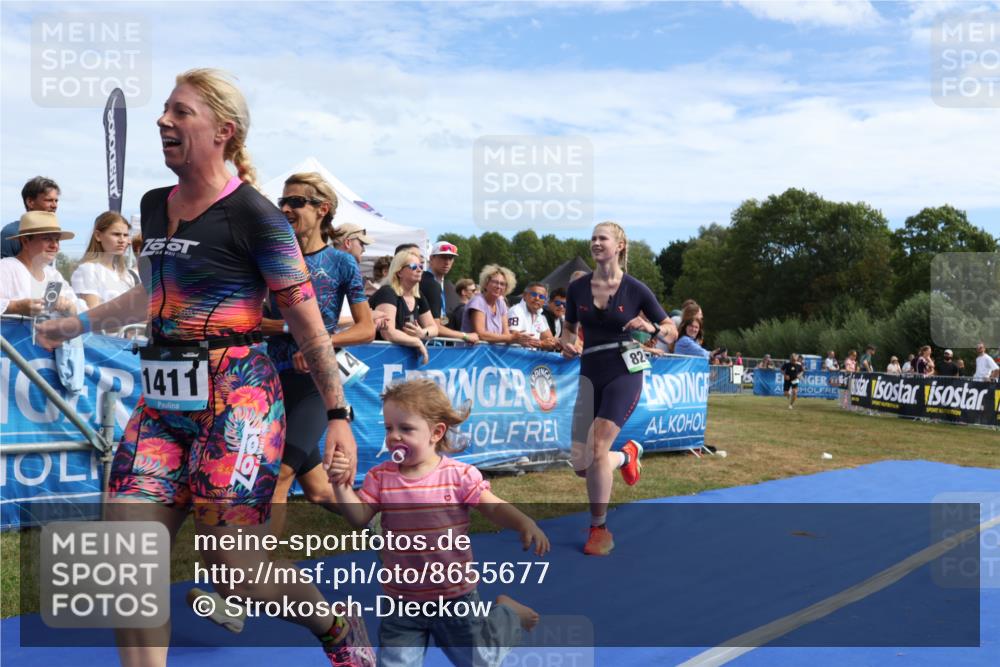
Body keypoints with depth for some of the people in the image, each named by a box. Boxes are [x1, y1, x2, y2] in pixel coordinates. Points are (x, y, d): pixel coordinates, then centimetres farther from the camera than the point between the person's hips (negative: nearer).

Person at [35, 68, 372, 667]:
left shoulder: (252, 214, -9)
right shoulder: (155, 206, 13)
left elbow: (307, 320, -9)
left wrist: (338, 415, -10)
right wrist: (77, 324, 37)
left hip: (236, 398, -7)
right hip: (162, 402, 7)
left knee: (233, 571, -3)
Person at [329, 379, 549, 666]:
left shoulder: (459, 475, -13)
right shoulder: (380, 477, -4)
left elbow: (496, 508, -11)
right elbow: (358, 518, -9)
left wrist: (525, 523, -29)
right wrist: (341, 484, -24)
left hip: (454, 594, -2)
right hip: (402, 598, 2)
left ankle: (507, 613, 39)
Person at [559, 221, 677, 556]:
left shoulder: (635, 289, -5)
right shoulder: (577, 288, 2)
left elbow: (672, 332, 2)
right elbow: (569, 328, 17)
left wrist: (650, 328, -19)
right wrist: (567, 344, -6)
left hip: (624, 374, -4)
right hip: (590, 375, 4)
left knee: (598, 446, -20)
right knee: (580, 463, 1)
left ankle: (599, 529, -2)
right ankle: (627, 454, 35)